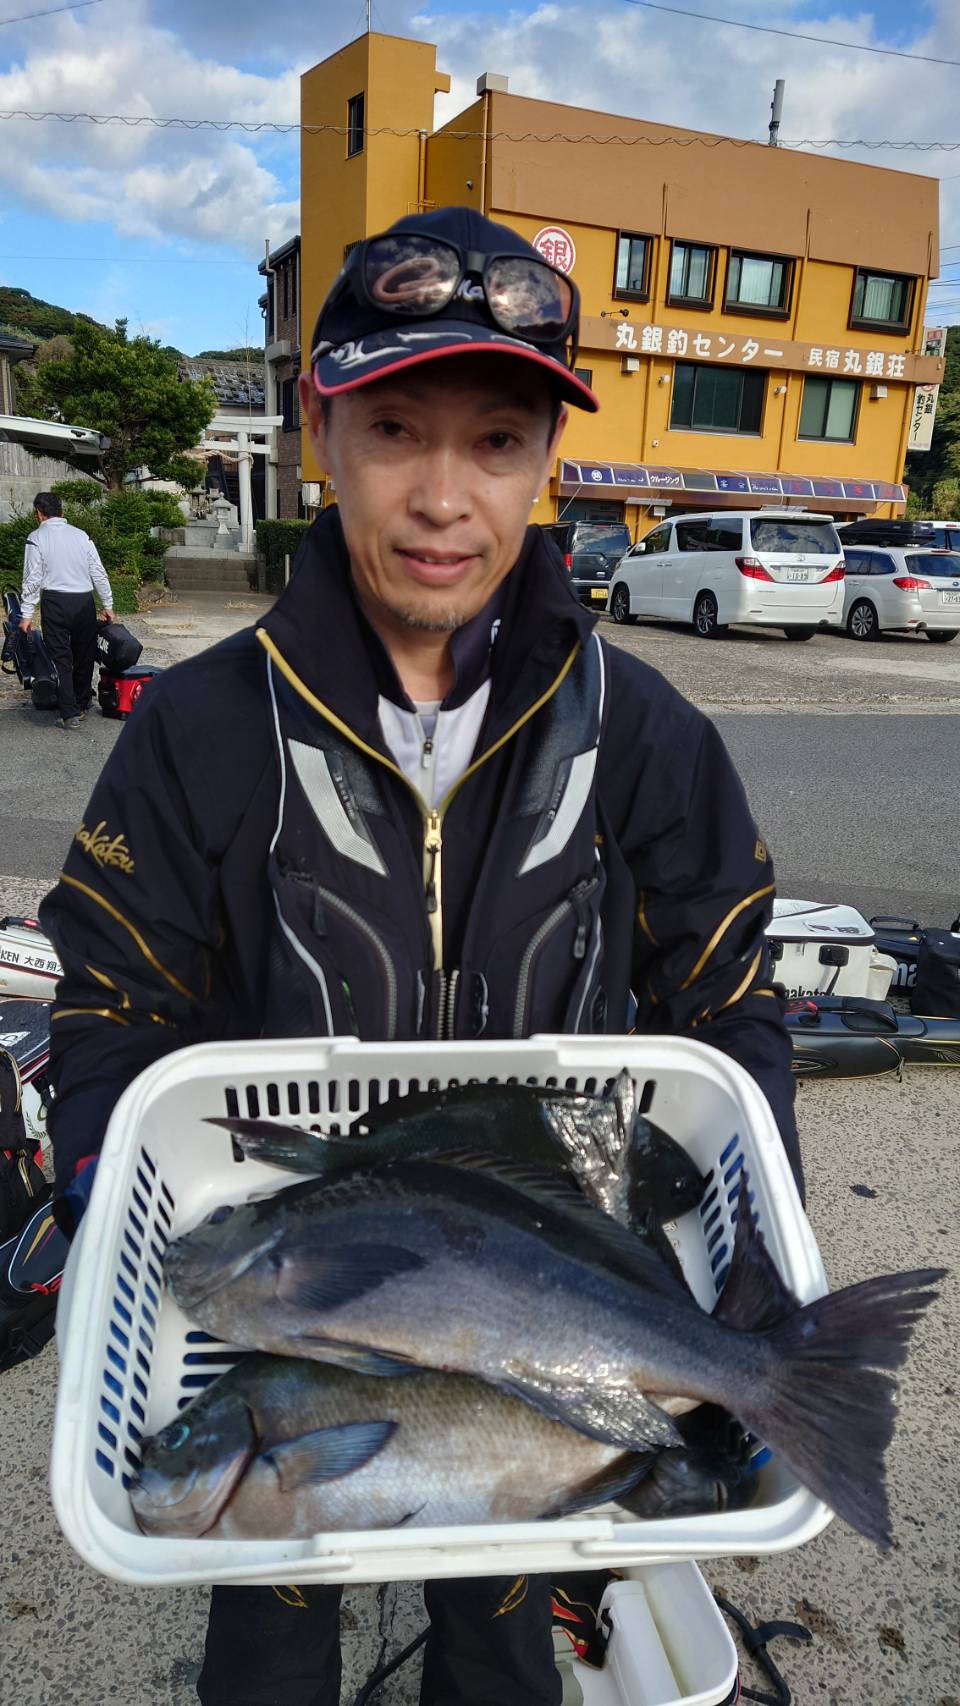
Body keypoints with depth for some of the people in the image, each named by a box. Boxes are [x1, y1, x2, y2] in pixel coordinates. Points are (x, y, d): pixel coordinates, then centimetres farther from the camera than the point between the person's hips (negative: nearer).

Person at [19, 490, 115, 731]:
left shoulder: (37, 538, -1)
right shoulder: (82, 535, 8)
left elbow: (33, 578, -4)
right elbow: (99, 572, 8)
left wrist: (26, 614, -1)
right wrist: (108, 605, 14)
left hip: (54, 602, -3)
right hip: (84, 601, 3)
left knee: (60, 658, 1)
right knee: (84, 655, 15)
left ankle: (70, 716, -3)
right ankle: (81, 706, 27)